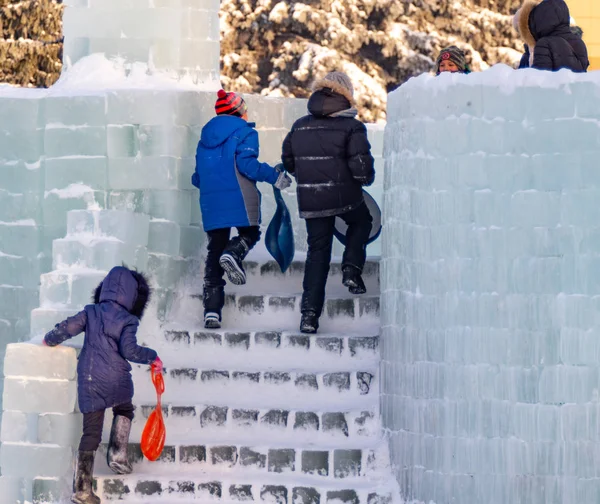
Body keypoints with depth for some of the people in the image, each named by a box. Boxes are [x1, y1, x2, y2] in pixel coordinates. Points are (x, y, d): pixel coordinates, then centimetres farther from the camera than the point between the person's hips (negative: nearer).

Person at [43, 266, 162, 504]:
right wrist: (152, 357, -1)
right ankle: (117, 453, 13)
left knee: (91, 433, 5)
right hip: (117, 381, -3)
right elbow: (129, 349, -16)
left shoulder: (91, 313, 5)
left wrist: (50, 339, 18)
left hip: (88, 382, 3)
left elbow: (67, 327, -1)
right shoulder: (127, 320, -6)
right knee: (124, 411, 31)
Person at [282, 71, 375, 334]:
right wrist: (366, 178, 9)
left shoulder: (299, 126, 9)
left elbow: (288, 160, 18)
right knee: (361, 222, 29)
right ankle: (351, 269, 8)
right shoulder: (351, 127, -7)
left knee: (317, 252, 10)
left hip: (310, 201, 4)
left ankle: (310, 313, 3)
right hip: (344, 196, -3)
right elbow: (360, 165, -13)